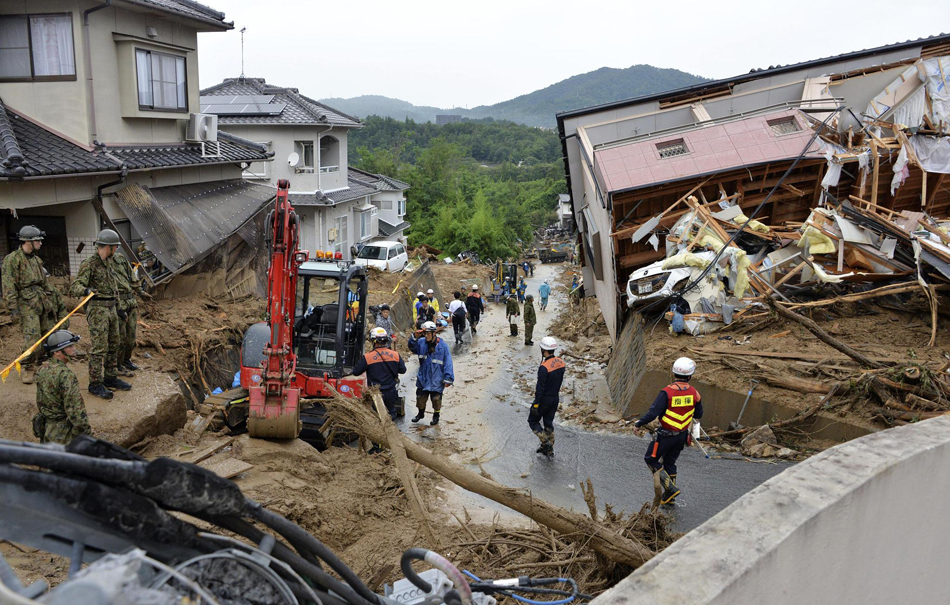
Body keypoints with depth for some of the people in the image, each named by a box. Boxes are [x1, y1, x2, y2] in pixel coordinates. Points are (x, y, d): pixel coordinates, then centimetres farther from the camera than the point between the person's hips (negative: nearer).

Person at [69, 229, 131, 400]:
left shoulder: (107, 263, 13)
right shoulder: (88, 264, -13)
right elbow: (74, 287, -20)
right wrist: (86, 290, -43)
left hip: (111, 308, 9)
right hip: (97, 309, -9)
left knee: (113, 345, 13)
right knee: (99, 348, -7)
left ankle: (110, 378, 23)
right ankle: (95, 384, -1)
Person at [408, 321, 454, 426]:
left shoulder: (442, 346, -12)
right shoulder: (421, 343, -4)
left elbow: (448, 363, -11)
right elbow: (412, 347, 4)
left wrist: (448, 378, -13)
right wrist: (415, 337, -15)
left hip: (436, 380, -3)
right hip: (423, 378, 3)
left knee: (436, 399, 8)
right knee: (420, 397, 14)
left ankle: (436, 416, 30)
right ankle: (421, 413, 38)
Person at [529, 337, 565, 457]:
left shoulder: (544, 367, -26)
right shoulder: (561, 363, -3)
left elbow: (540, 388, -23)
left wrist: (536, 404, -15)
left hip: (544, 399, -7)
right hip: (556, 398, 7)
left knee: (533, 421, 13)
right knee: (549, 423, 20)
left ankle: (546, 442, 3)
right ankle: (549, 449, 27)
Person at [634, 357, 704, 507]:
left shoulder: (667, 392, -22)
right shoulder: (694, 393, -6)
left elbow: (653, 413, -22)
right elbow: (698, 414, 8)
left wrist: (639, 423, -8)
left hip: (666, 435, -6)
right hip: (682, 435, 6)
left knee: (651, 459, 11)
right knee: (670, 462, 20)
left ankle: (670, 488, 1)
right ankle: (668, 497, 27)